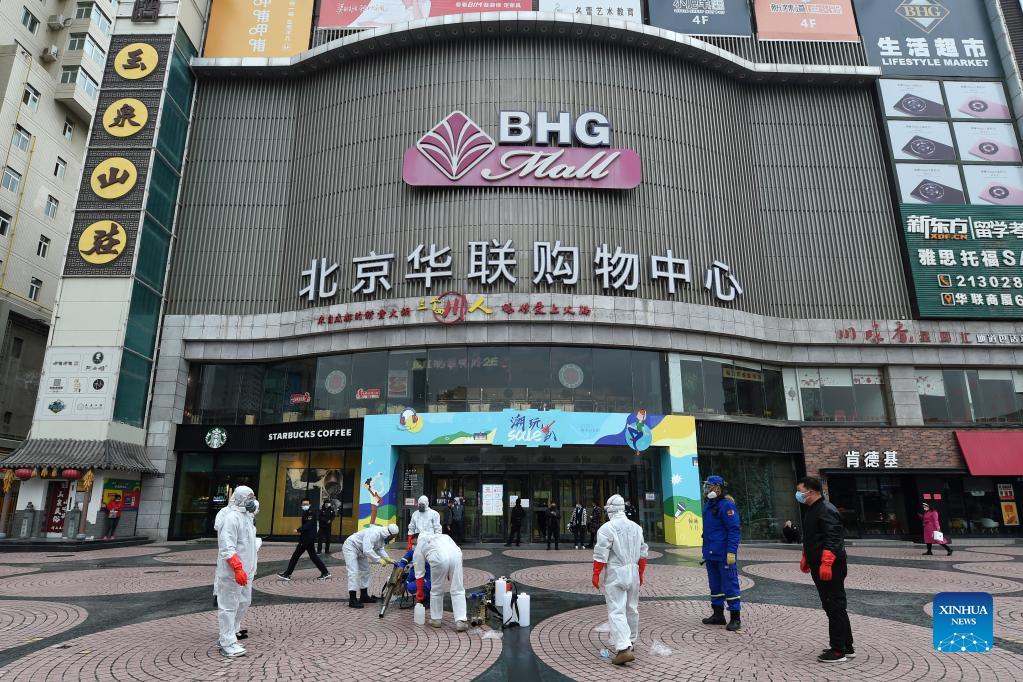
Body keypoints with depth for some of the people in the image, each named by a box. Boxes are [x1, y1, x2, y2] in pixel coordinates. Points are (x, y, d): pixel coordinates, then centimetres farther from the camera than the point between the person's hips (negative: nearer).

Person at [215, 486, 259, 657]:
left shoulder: (245, 516, 13)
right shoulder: (231, 517, -19)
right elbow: (227, 548, -24)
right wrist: (238, 568, -28)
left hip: (245, 571, 10)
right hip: (232, 572, -10)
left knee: (244, 602, 17)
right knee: (229, 606, -1)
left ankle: (227, 636, 29)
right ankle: (227, 643, 7)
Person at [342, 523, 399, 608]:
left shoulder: (382, 535, -5)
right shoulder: (373, 533, -35)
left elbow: (380, 549, 5)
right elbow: (367, 550, -40)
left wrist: (387, 558, -9)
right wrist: (379, 560, -37)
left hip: (361, 551, 10)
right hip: (350, 547, -10)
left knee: (365, 571, 14)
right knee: (354, 572, -16)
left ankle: (364, 596, 24)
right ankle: (352, 600, -16)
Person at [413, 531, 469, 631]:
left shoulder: (418, 548, 28)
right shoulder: (443, 537, 40)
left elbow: (419, 574, 27)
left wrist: (419, 593, 38)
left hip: (439, 558, -3)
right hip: (456, 554, 3)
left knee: (436, 590, 18)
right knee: (458, 591, 11)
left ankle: (435, 619, 31)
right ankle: (461, 621, 6)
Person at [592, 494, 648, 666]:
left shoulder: (607, 528, -12)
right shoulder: (636, 527, 8)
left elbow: (601, 555, -15)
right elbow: (643, 553, 13)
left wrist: (596, 574, -7)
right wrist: (640, 573, 23)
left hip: (616, 574, -6)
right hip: (633, 572, 6)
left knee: (616, 611, -6)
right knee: (632, 609, 19)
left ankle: (623, 649, -16)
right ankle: (630, 642, 33)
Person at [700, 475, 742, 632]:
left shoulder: (726, 505, -14)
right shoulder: (708, 506, 13)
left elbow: (734, 530, -18)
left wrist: (731, 552, -22)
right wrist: (706, 550, 21)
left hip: (724, 555, -9)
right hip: (710, 555, 9)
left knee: (730, 585, -2)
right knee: (715, 586, 16)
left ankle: (735, 618, 6)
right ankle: (718, 615, 26)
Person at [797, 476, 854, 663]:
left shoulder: (826, 510, -17)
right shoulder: (811, 510, 16)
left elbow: (833, 539, -25)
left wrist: (826, 563, -30)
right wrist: (806, 558, 29)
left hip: (830, 568, -10)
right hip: (819, 567, 11)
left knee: (835, 607, -3)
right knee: (833, 607, 16)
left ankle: (838, 651, 5)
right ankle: (847, 648, 26)